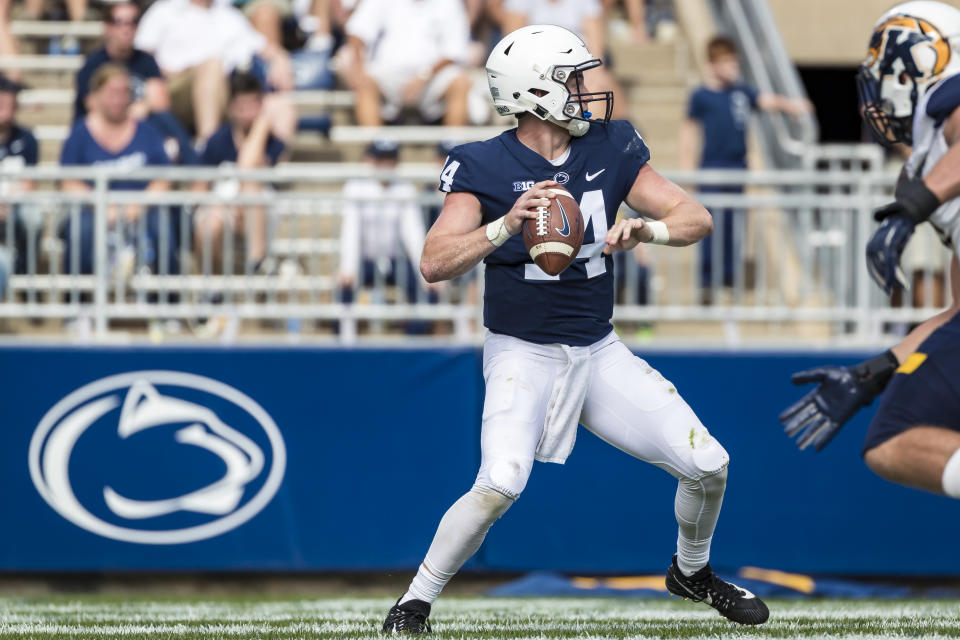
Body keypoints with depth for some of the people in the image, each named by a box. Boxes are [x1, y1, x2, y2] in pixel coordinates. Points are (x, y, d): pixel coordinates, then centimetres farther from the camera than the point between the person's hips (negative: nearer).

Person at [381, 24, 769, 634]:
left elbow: (697, 218, -2)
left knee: (708, 467, -1)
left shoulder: (612, 148, 1)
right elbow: (435, 264, -21)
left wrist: (647, 228, -24)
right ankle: (415, 602, -10)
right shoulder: (485, 166, -12)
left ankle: (691, 570, 30)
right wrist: (505, 225, -36)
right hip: (523, 354, -5)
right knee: (501, 484, -28)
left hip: (599, 350, 5)